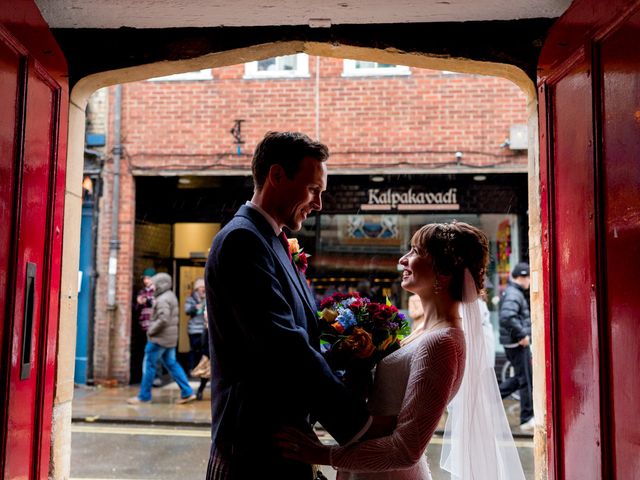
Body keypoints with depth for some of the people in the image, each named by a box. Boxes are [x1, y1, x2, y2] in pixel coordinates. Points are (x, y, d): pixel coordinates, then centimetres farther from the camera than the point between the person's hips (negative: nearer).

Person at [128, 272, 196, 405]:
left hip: (159, 338, -10)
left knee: (149, 365, 1)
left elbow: (163, 319, -27)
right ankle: (187, 392, 9)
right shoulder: (171, 296, 15)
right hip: (170, 338, 10)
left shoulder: (162, 300, -17)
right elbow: (176, 317, 22)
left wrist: (151, 330, -15)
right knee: (171, 364, 12)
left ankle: (144, 396, 10)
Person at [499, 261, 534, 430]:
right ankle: (527, 419, 9)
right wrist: (522, 335, -25)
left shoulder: (514, 292, 16)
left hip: (514, 342, 10)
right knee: (527, 380, -1)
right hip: (517, 343, -10)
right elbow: (507, 317, -33)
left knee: (521, 378, 18)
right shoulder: (513, 294, -18)